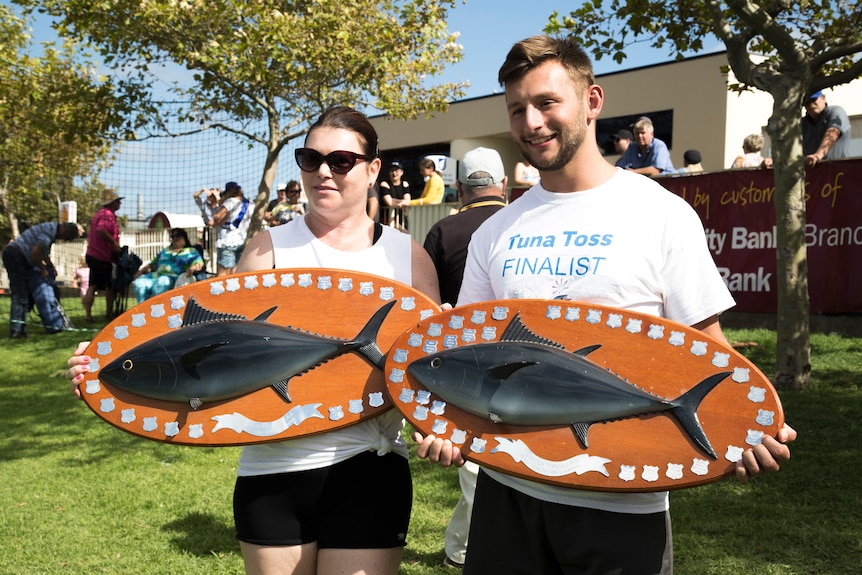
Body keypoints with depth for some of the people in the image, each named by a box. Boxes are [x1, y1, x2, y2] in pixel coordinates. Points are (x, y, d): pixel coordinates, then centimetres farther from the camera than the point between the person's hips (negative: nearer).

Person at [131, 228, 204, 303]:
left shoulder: (191, 252, 18)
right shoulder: (165, 251, 33)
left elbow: (199, 264, 2)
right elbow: (152, 264, 31)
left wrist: (193, 268, -21)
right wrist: (140, 271, 14)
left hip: (174, 277, -5)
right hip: (156, 275, 5)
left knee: (160, 284, -40)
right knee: (139, 283, -26)